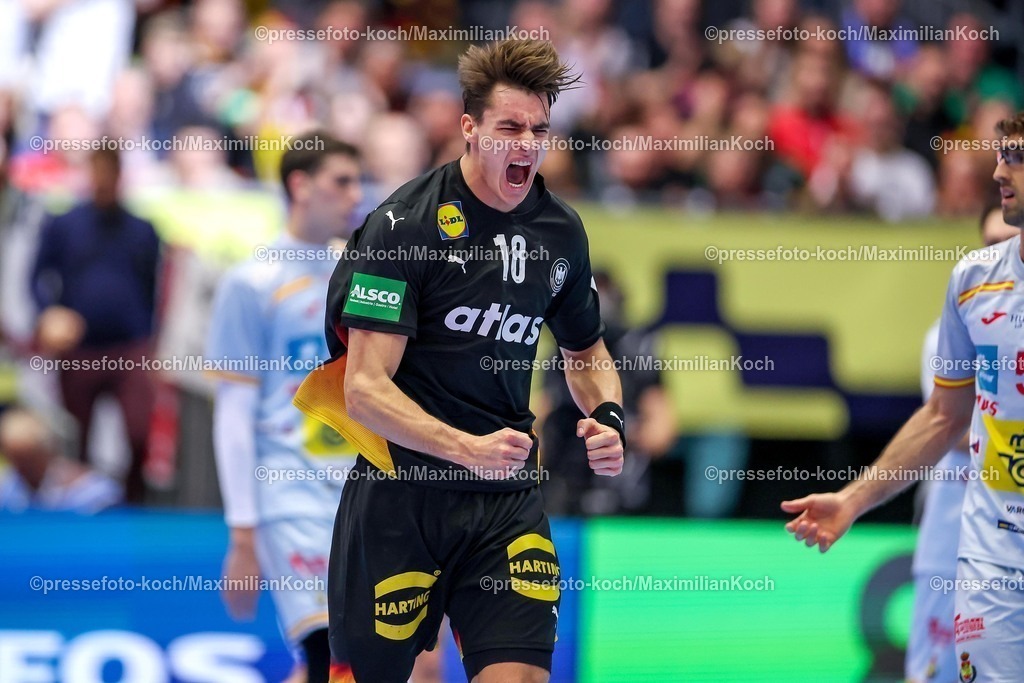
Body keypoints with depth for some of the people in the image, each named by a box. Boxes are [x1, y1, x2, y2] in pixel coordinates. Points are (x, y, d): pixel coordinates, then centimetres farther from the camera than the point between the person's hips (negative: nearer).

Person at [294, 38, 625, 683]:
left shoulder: (561, 230, 7)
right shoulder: (405, 224, -12)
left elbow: (587, 350, 25)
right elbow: (366, 387, -17)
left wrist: (609, 418, 2)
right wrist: (469, 450, -30)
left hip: (508, 498, 4)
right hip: (398, 491, -4)